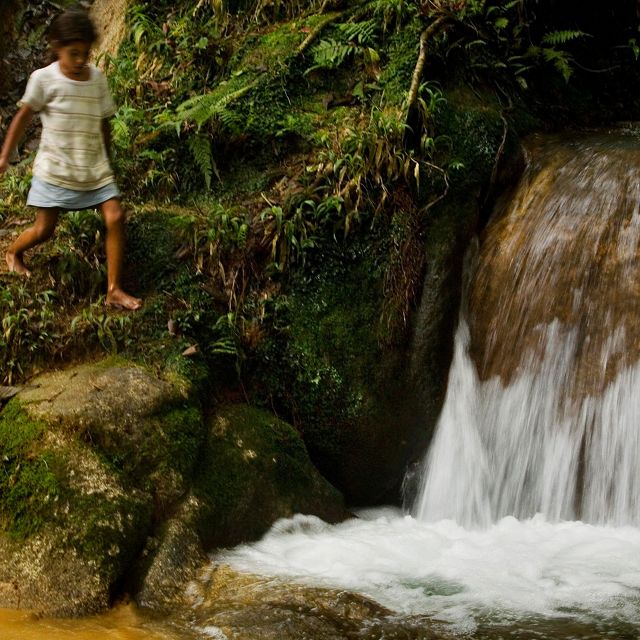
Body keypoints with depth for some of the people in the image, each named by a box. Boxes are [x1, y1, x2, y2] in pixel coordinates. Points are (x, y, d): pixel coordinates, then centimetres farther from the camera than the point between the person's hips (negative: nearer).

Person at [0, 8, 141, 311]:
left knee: (116, 218, -12)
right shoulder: (44, 79, -10)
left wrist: (107, 164, 18)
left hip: (95, 169, 3)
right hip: (55, 170, -3)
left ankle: (114, 290, -5)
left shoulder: (98, 78, 2)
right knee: (44, 229, 2)